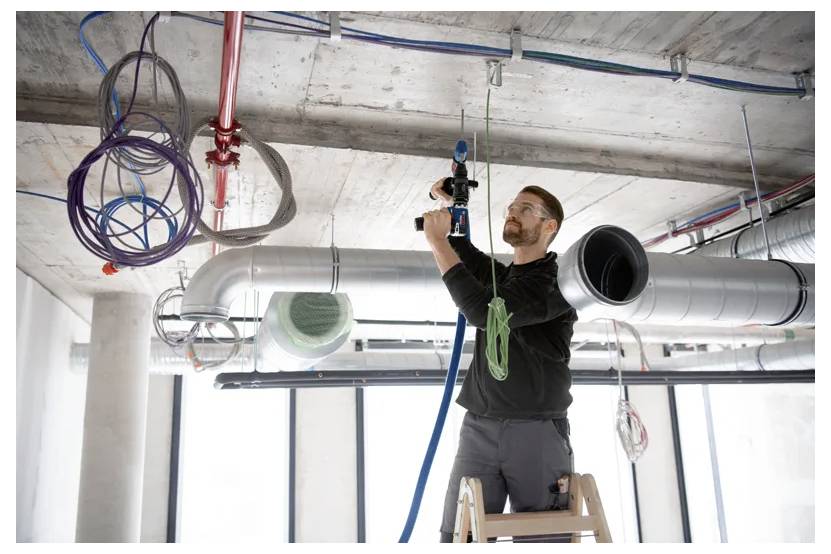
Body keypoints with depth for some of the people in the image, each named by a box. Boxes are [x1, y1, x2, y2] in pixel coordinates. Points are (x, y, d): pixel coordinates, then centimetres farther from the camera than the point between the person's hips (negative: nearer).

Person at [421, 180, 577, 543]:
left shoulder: (556, 282, -6)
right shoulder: (498, 275, 17)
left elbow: (485, 311, -20)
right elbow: (462, 249, 33)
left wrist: (437, 240, -14)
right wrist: (449, 202, 13)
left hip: (538, 431, -5)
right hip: (478, 428, 5)